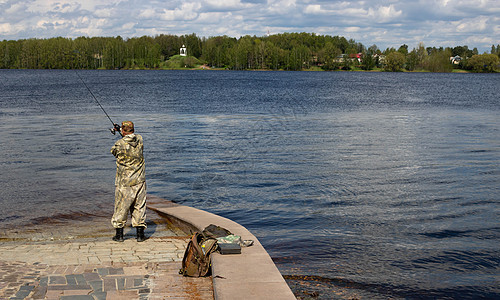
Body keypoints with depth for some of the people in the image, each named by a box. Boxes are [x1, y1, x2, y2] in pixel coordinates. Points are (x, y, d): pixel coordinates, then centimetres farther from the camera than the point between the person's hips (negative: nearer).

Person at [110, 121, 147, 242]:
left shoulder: (119, 144, -13)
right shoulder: (139, 139, -2)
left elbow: (113, 151, 9)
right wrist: (120, 129, 35)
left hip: (124, 182, -3)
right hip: (139, 181, 3)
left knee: (121, 207, 7)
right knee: (139, 206, 8)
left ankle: (119, 234, 12)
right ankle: (140, 234, 9)